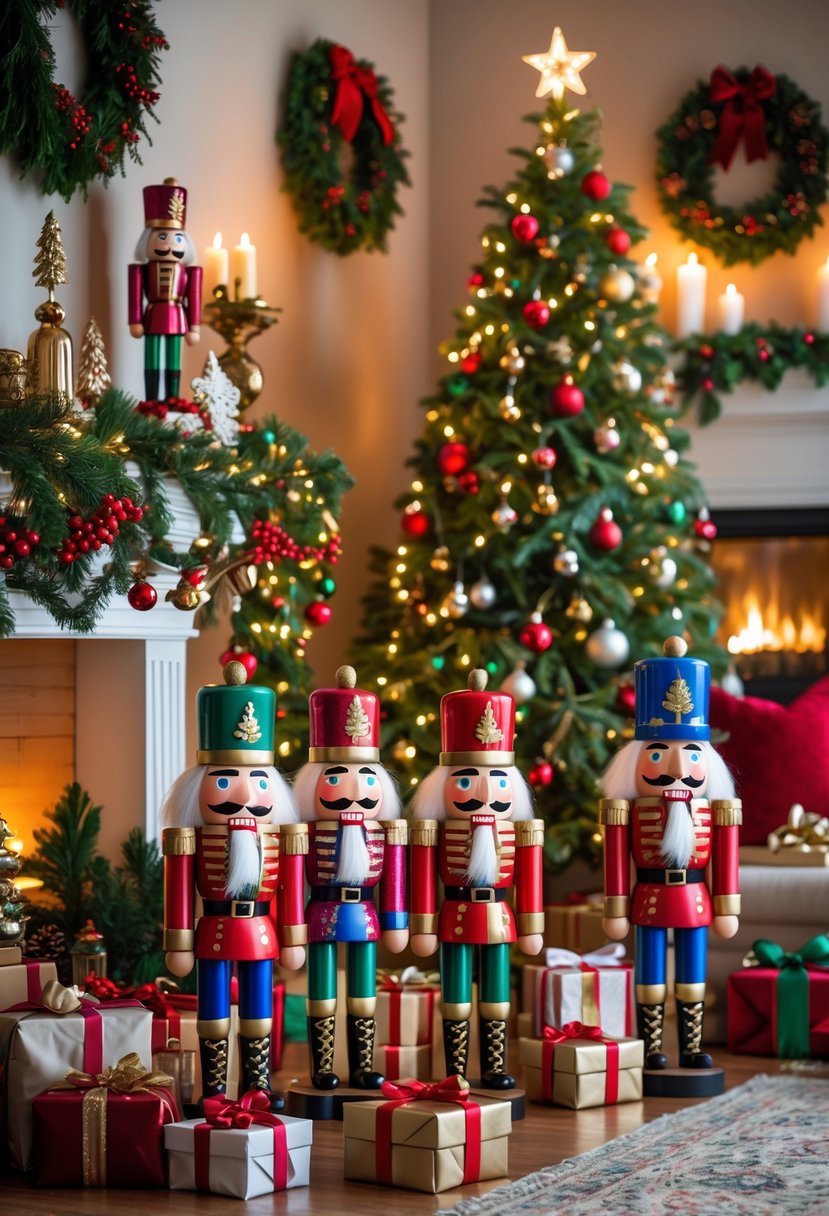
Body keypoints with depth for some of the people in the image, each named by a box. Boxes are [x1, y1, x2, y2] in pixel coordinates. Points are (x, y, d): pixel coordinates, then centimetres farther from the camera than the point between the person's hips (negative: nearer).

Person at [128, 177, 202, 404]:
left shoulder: (187, 271, 2)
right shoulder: (143, 270, -2)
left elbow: (193, 298, 4)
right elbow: (136, 296, -1)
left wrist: (194, 327, 2)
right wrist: (136, 322, -3)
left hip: (177, 317, 1)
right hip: (153, 317, -1)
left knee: (173, 363, 6)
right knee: (152, 363, 2)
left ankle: (172, 401, 9)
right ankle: (151, 402, 4)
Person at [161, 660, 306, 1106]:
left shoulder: (279, 833, 1)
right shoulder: (194, 833, -8)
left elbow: (290, 884, 6)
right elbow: (180, 884, -7)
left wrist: (293, 937, 7)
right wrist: (180, 943, -7)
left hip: (262, 934, 2)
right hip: (213, 934, -2)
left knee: (258, 1014, 9)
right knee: (214, 1014, 5)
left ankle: (258, 1087, 18)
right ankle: (213, 1092, 12)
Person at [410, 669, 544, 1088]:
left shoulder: (514, 790, 4)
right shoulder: (437, 790, -6)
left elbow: (528, 866, 8)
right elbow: (424, 867, -5)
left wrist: (531, 924, 8)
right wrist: (424, 925, -6)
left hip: (500, 917, 3)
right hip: (456, 916, -3)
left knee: (496, 998, 8)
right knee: (456, 999, 4)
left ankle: (495, 1069, 17)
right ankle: (455, 1074, 10)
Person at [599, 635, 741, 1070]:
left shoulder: (709, 806, 2)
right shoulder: (630, 804, -7)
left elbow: (724, 853, 5)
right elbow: (617, 855, -6)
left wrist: (727, 907, 4)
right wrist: (616, 909, -7)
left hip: (695, 901, 3)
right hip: (650, 900, -3)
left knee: (692, 975, 8)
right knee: (651, 975, 3)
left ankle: (692, 1047, 15)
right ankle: (652, 1048, 10)